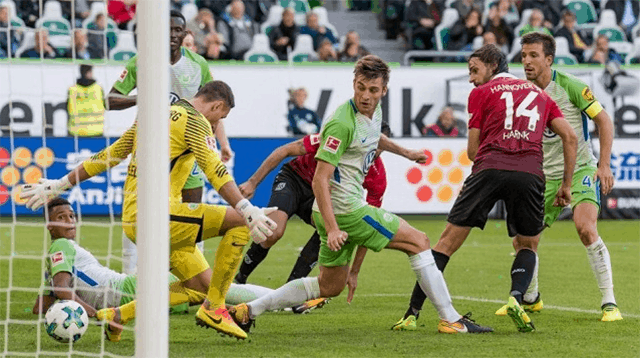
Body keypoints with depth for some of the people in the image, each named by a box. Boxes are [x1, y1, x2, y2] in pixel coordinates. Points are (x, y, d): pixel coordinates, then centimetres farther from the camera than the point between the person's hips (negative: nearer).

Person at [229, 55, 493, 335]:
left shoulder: (374, 111, 6)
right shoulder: (342, 123, -21)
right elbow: (319, 180, -23)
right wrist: (332, 229, -29)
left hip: (351, 205, 10)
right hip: (343, 210, -10)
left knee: (329, 286, 18)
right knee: (418, 241, -4)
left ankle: (247, 310, 18)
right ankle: (450, 320, -1)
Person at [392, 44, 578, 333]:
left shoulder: (481, 93, 16)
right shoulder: (540, 95, 26)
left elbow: (472, 151, 14)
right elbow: (569, 136, 16)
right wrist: (566, 184, 18)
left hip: (489, 168, -2)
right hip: (530, 173, 2)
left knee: (448, 241, 6)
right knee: (527, 245, 21)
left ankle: (413, 312, 1)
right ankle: (516, 297, -7)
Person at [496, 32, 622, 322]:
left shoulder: (570, 86, -12)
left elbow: (603, 120, -5)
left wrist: (604, 164, -11)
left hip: (581, 170, -5)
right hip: (546, 176, 5)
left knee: (586, 228, -26)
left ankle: (609, 303, -19)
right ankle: (530, 298, 28)